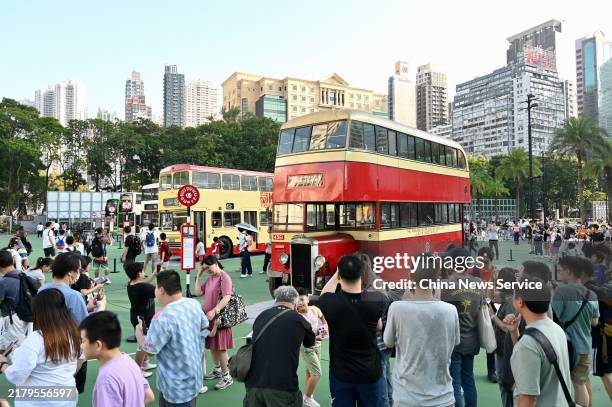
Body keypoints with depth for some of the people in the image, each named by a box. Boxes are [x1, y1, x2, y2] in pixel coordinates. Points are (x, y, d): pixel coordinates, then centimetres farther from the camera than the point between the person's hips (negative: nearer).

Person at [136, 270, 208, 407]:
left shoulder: (163, 318, -31)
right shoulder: (194, 304, -8)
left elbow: (148, 350, -19)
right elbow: (204, 327, 9)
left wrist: (138, 331, -1)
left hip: (177, 385, -7)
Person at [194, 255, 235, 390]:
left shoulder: (224, 277, -14)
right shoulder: (210, 278, 11)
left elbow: (227, 297, -22)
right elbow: (198, 292, 9)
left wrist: (214, 311, -29)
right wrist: (198, 275, 5)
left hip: (219, 317, -8)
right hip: (209, 316, 8)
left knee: (220, 347, -3)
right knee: (212, 345, 17)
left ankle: (227, 376, 8)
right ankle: (217, 370, 34)